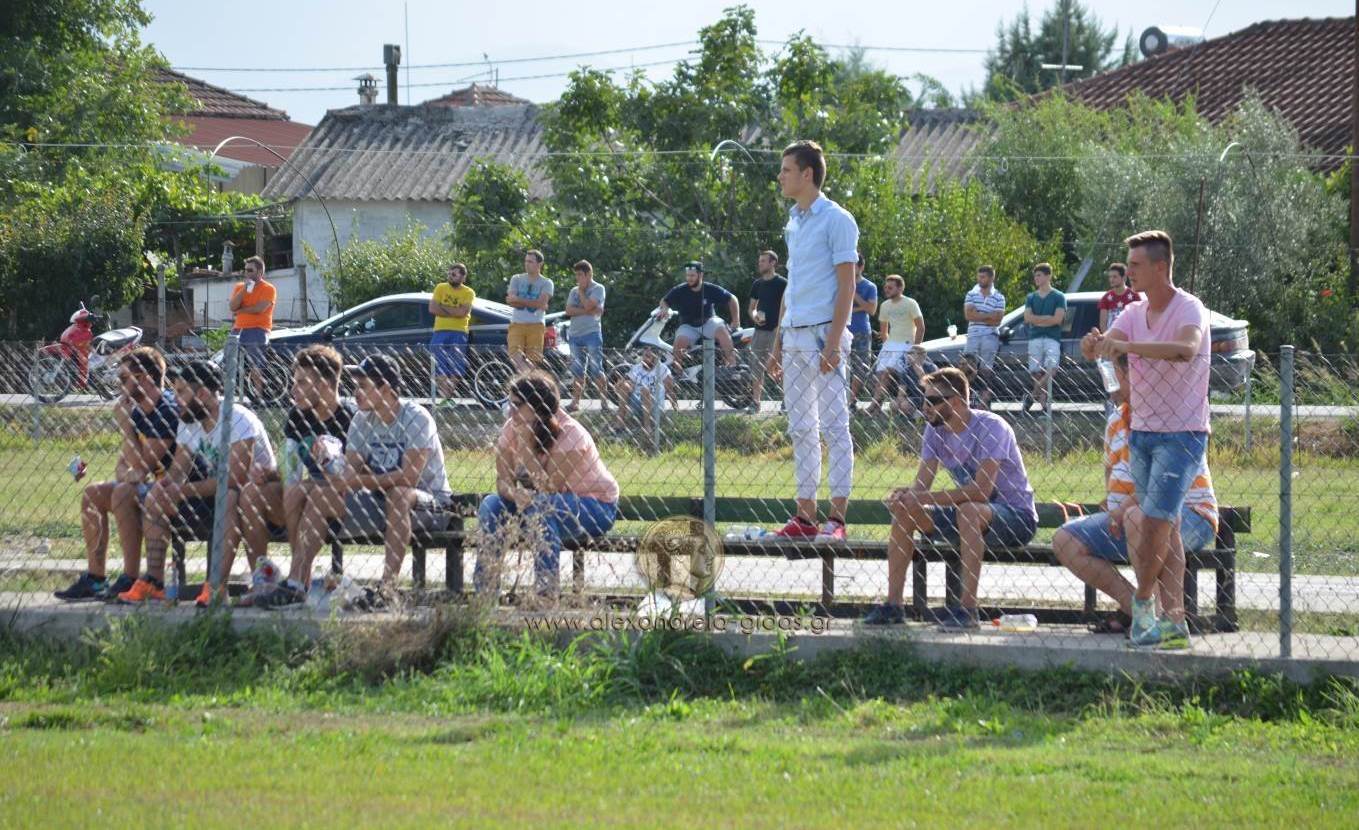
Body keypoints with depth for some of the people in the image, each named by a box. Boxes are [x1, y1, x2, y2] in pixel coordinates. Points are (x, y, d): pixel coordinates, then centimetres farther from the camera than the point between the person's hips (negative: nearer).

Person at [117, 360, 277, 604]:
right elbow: (177, 472, 6)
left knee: (230, 498, -40)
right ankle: (154, 580, -12)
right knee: (155, 495, -6)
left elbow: (235, 478, -28)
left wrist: (184, 490, -27)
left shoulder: (238, 420, -19)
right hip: (213, 494, 8)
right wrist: (163, 484, -20)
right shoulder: (188, 423, 6)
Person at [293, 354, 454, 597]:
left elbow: (409, 478, -27)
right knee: (320, 495, -8)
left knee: (398, 495, -40)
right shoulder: (362, 420, 5)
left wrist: (358, 481, -29)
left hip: (431, 502, -7)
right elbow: (351, 469, -2)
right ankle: (296, 581, -11)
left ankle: (389, 584, -44)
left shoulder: (416, 418, -17)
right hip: (381, 500, 7)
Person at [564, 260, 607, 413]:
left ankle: (604, 400, -4)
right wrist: (588, 311, -9)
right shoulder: (574, 291, 16)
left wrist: (581, 291, 0)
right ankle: (576, 401, 9)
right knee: (578, 371, 7)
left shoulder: (598, 289, 0)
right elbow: (569, 311, 1)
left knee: (596, 370, -8)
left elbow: (588, 305, -14)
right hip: (575, 334, 6)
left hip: (592, 333, -5)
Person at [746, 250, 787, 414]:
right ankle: (755, 402, 6)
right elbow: (752, 307, 21)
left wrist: (780, 327, -17)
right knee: (756, 368, 3)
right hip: (760, 330, 6)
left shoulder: (782, 284, -4)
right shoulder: (758, 284, 14)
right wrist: (754, 315, -2)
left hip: (776, 331, -6)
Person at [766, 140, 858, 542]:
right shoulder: (793, 222, 18)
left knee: (833, 426, -8)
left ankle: (837, 517, -10)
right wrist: (778, 342, 20)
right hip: (795, 338, 9)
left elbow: (846, 287, -11)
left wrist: (833, 342, -19)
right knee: (801, 429, 9)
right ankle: (805, 514, 12)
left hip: (823, 335, -9)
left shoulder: (836, 220, -7)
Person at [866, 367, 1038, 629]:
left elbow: (982, 490, -31)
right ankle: (893, 605, -6)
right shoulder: (935, 430, 1)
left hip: (1017, 517, -7)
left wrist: (925, 498, -32)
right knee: (902, 511, -7)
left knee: (967, 510, -38)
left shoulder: (990, 427, -21)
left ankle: (968, 608, -37)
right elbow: (922, 483, -1)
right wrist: (906, 495, -26)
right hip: (972, 519, 7)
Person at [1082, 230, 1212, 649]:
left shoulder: (1189, 309, -13)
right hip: (1142, 432, 7)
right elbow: (1104, 348, -1)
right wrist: (1094, 343, -26)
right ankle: (1173, 620, 11)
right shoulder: (1135, 313, 10)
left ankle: (1142, 605, 2)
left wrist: (1125, 345, -40)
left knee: (1154, 523, -12)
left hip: (1181, 433, -7)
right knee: (1161, 530, 7)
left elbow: (1184, 350, -34)